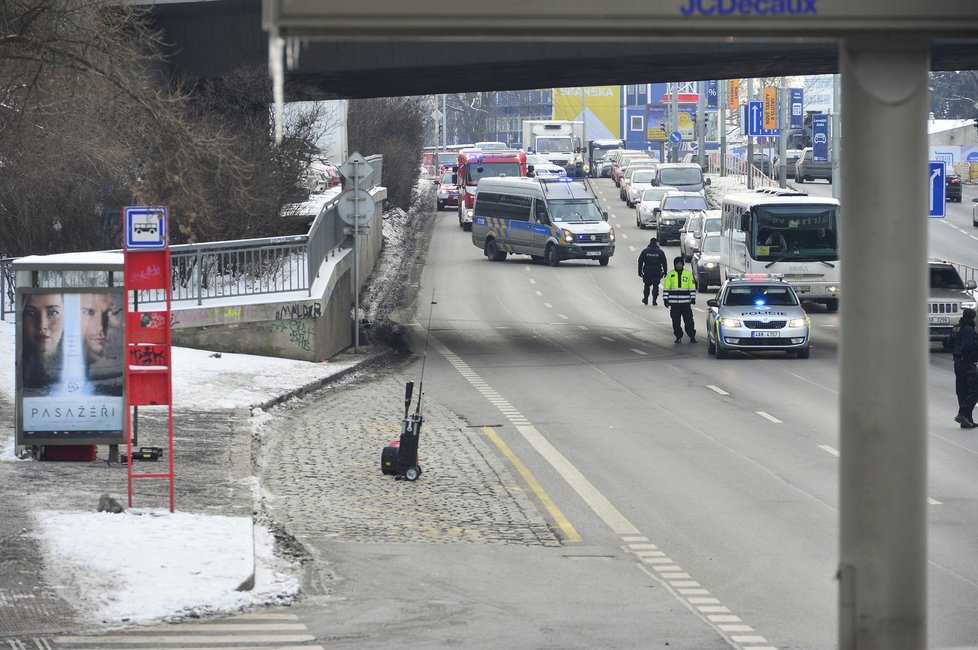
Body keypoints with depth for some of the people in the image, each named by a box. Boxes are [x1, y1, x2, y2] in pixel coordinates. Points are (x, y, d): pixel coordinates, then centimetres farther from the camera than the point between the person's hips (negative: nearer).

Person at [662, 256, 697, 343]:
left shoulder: (688, 274, 6)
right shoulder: (670, 274, 6)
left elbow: (692, 286, 9)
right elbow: (666, 288, 7)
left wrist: (693, 298, 2)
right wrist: (665, 299, 1)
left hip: (686, 303, -1)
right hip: (674, 303, 1)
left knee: (689, 320, -3)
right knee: (676, 321, 2)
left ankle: (692, 336, 3)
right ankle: (678, 337, 10)